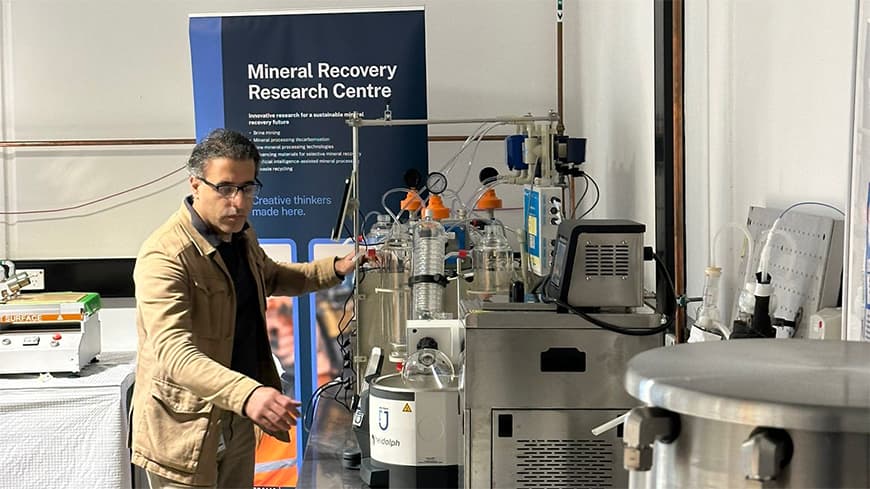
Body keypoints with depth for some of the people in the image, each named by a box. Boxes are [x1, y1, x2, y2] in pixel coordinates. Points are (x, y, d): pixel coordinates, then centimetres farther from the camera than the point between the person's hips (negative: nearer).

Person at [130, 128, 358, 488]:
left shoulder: (241, 235, 5)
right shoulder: (163, 256, -24)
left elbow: (270, 277, 26)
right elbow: (174, 353, -35)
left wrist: (335, 269, 10)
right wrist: (247, 394, -50)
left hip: (237, 417, 8)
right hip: (185, 427, -8)